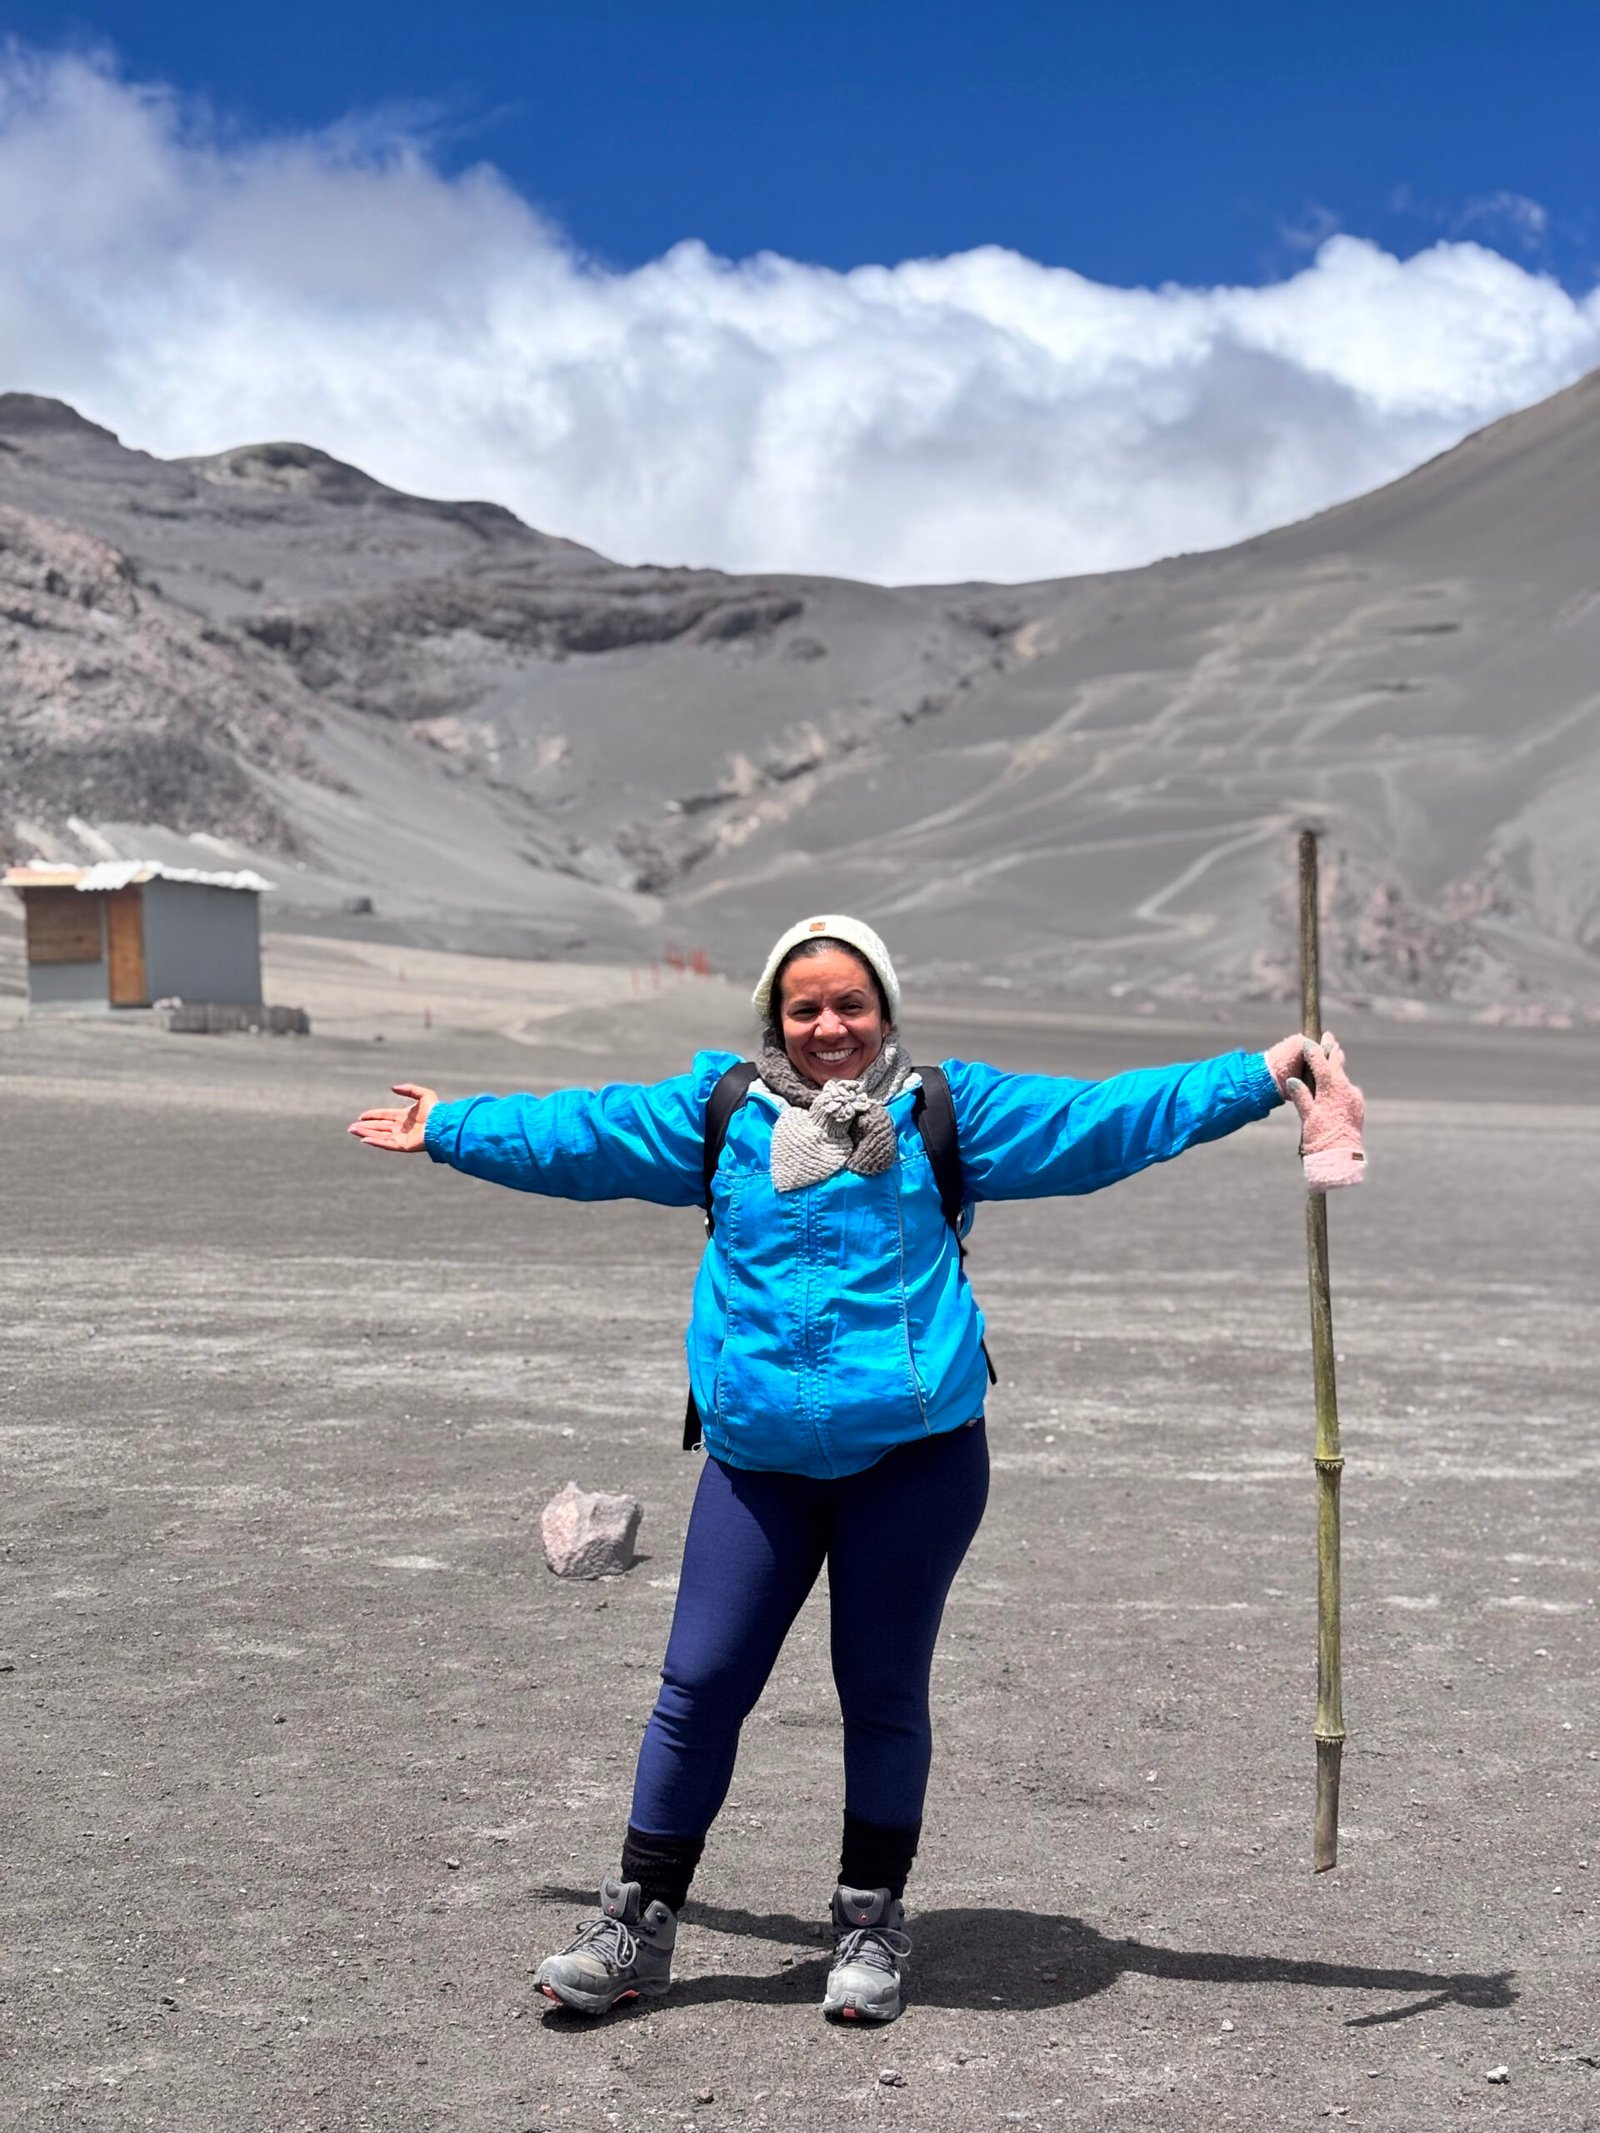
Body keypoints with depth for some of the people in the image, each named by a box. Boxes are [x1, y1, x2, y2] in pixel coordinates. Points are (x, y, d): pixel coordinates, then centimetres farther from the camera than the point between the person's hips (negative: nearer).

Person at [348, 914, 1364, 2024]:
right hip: (758, 1464, 2)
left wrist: (1260, 1078, -2)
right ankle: (639, 1926, 15)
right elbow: (576, 1132, 21)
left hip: (915, 1458, -1)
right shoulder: (717, 1111, 9)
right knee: (699, 1686, 2)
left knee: (883, 1691, 7)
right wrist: (446, 1129, 29)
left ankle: (872, 1923, 24)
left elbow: (1102, 1118, 3)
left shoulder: (946, 1110, 4)